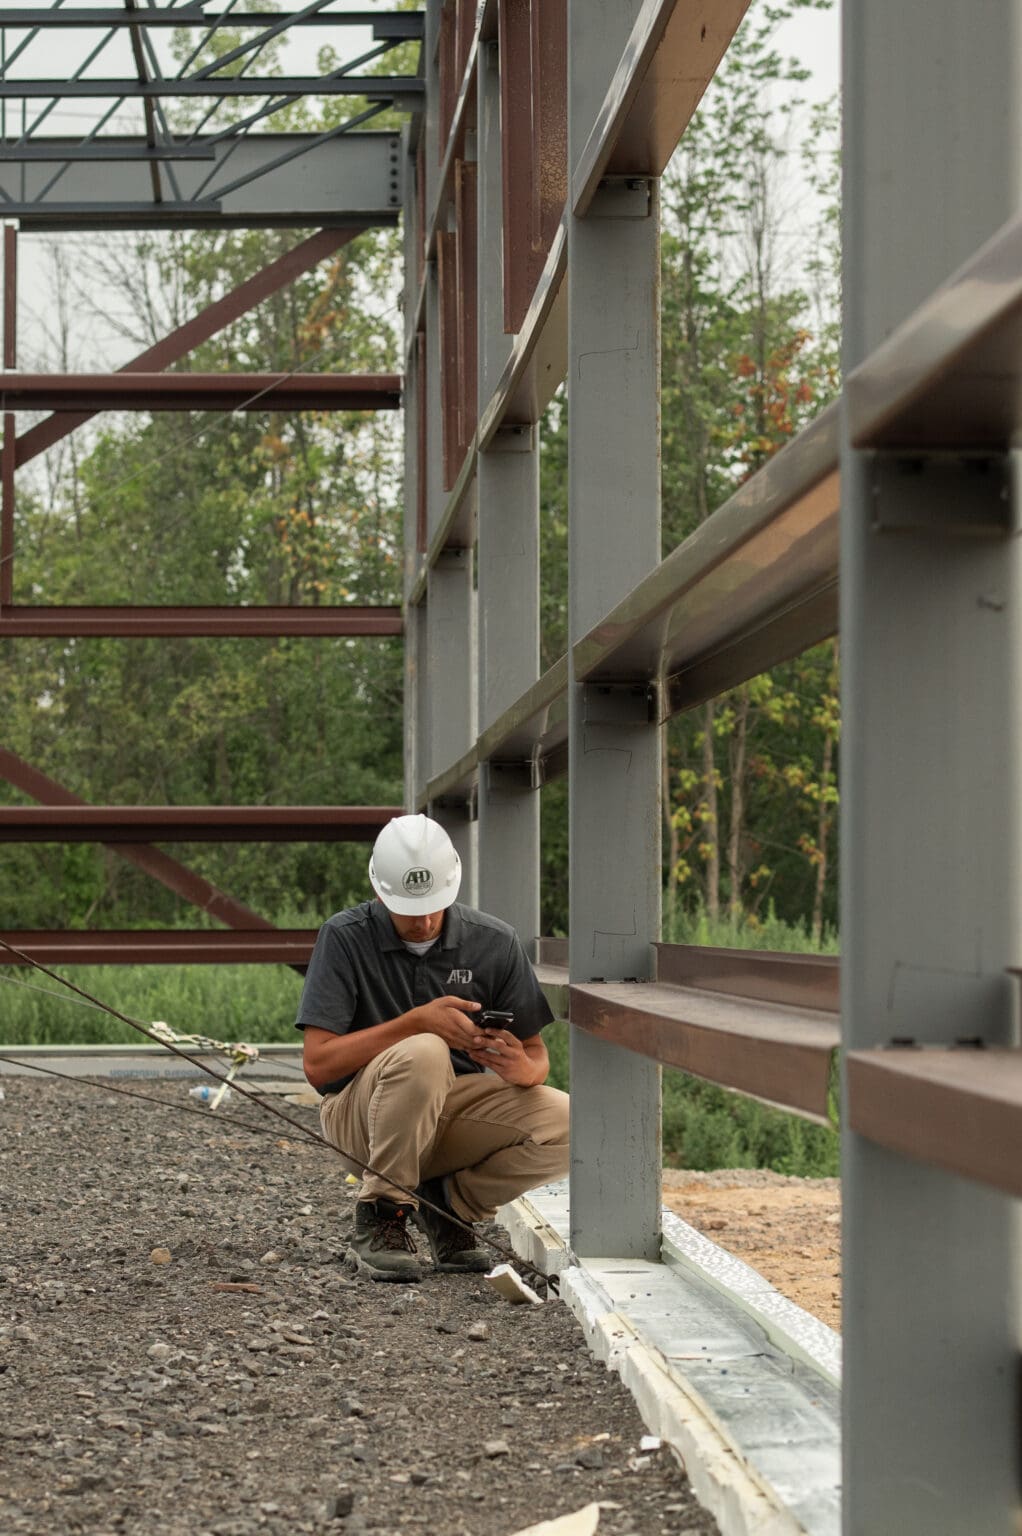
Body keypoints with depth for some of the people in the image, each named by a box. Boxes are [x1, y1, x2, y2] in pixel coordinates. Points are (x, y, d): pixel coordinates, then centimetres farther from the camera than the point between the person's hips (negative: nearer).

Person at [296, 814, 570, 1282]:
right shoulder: (345, 937, -11)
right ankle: (380, 1216, -17)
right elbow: (317, 1063, -18)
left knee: (569, 1126, -23)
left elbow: (536, 1056, 3)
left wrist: (522, 1069, -23)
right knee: (423, 1054, -37)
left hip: (460, 1108, 4)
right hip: (361, 1114, -4)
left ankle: (448, 1201, 2)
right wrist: (418, 1022, -27)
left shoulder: (494, 942, -3)